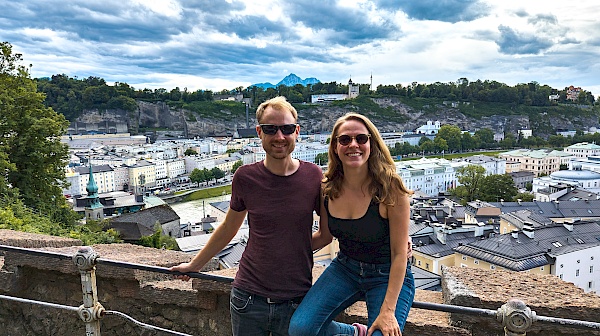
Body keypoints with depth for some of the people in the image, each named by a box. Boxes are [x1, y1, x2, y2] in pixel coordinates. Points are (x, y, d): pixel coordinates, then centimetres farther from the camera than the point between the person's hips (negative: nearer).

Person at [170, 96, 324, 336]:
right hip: (249, 298, 1)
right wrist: (195, 265, 19)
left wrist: (295, 249, -6)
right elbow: (228, 228, 10)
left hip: (297, 301, 0)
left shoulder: (313, 177, -7)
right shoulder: (245, 177, -5)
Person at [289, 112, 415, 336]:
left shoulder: (390, 189, -20)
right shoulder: (328, 189, -8)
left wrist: (388, 311, -20)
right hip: (345, 268, 3)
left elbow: (399, 254, -16)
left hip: (388, 275, -3)